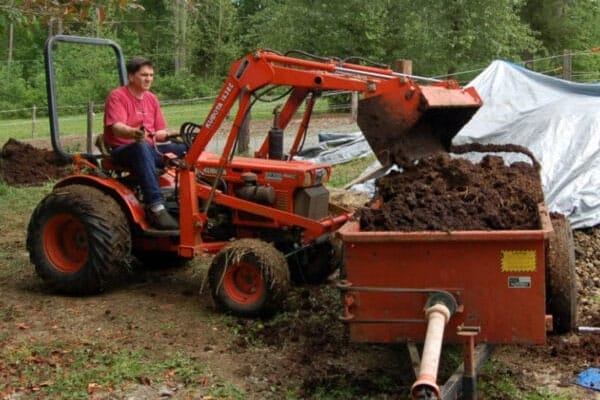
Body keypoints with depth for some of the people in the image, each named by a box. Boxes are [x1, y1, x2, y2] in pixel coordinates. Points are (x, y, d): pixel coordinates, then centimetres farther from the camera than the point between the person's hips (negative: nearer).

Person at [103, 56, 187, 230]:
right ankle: (156, 207, -48)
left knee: (184, 149, -14)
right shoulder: (117, 96, -6)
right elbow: (117, 128, -22)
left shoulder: (151, 98, 15)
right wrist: (134, 133, -45)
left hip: (150, 148, 6)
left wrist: (161, 135, -12)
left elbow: (162, 132, 14)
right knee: (142, 147, -40)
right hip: (122, 149, -6)